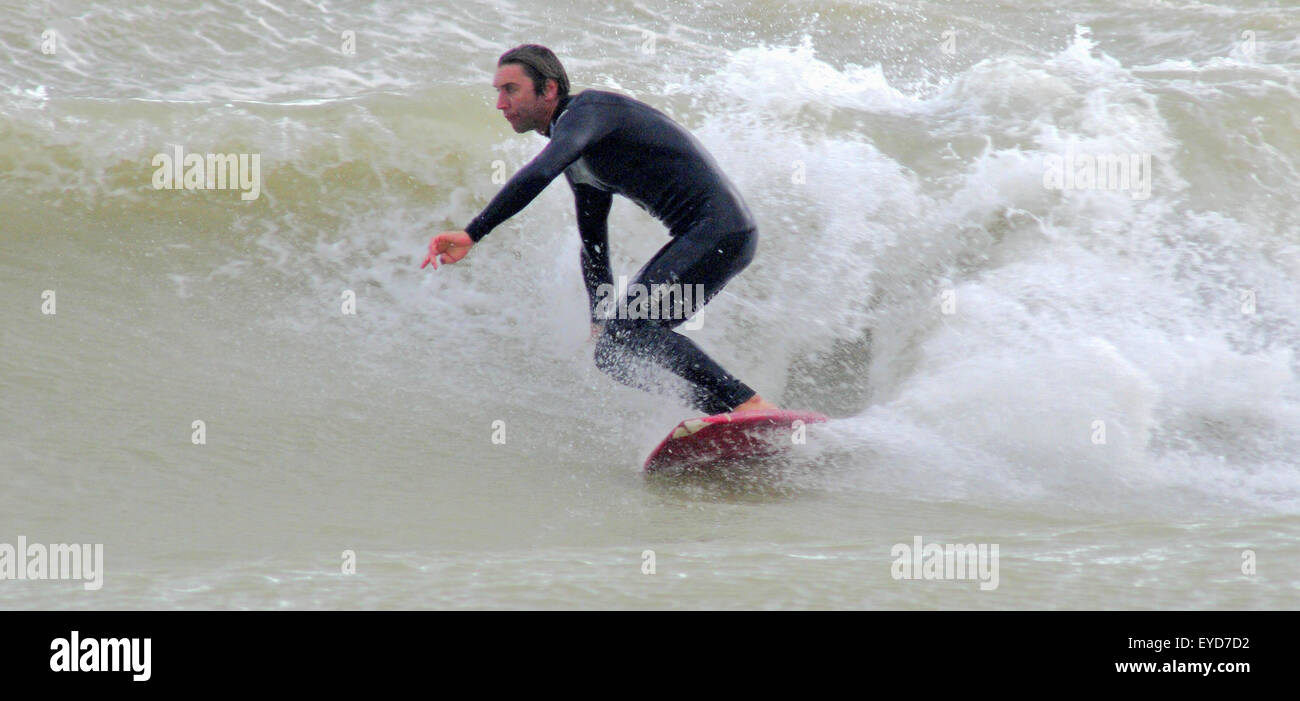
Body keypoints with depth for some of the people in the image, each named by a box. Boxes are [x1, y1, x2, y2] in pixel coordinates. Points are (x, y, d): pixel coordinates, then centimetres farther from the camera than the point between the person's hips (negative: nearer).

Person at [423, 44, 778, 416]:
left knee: (630, 332, -22)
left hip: (720, 231, -10)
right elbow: (593, 245, 27)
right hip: (698, 237, 10)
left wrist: (471, 235, -36)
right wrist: (601, 317, 25)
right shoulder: (579, 152, 18)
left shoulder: (586, 112, -13)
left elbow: (538, 175, -31)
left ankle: (751, 405, -26)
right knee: (611, 353, 7)